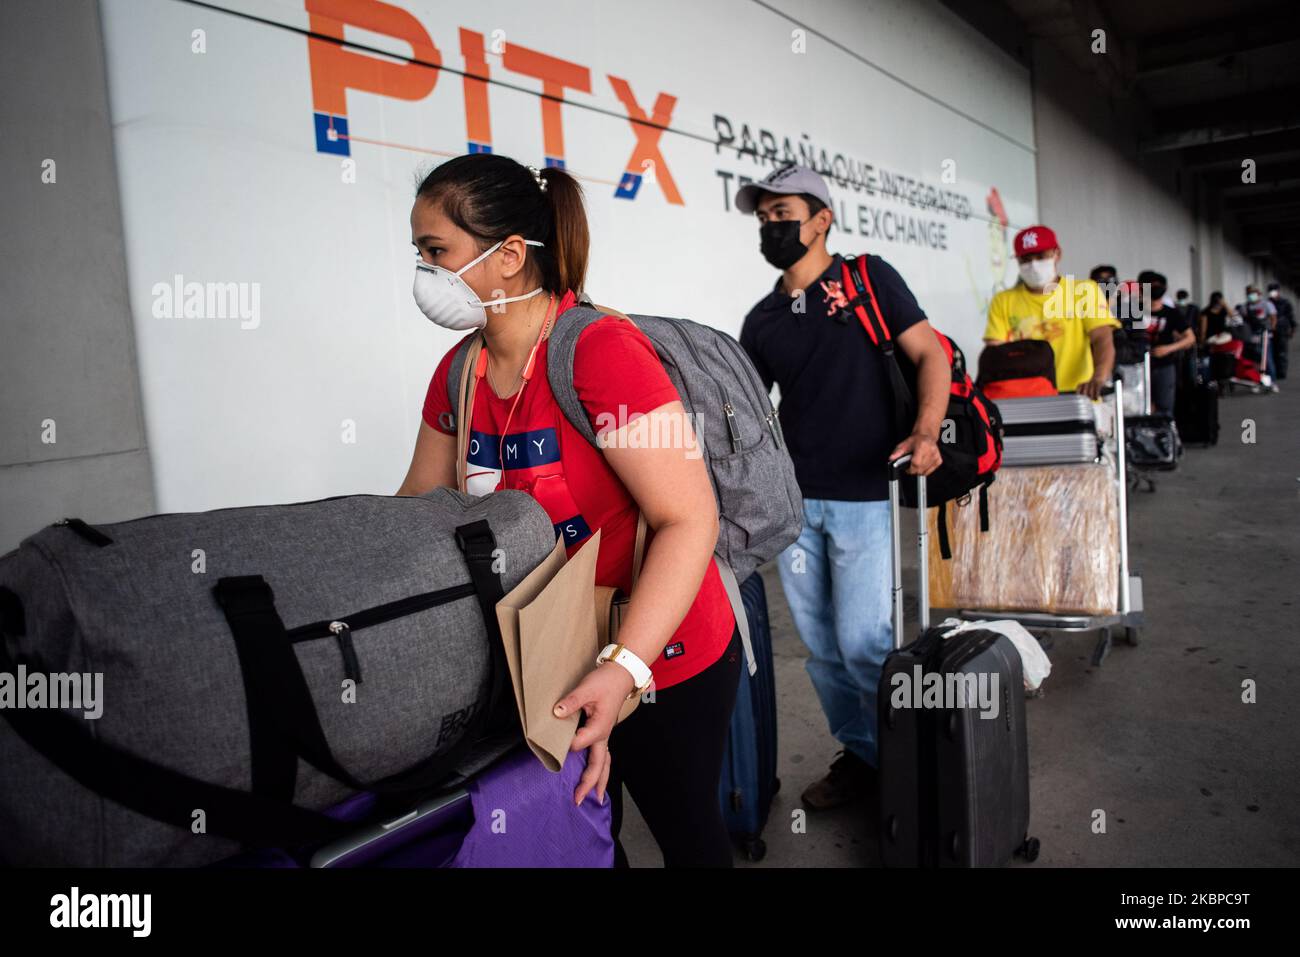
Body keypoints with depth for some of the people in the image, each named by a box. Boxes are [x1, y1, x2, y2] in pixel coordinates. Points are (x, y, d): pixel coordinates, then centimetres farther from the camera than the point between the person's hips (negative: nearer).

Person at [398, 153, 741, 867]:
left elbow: (689, 520, -27)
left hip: (663, 661, -6)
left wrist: (625, 669, -35)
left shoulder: (600, 351, -25)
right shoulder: (459, 373, -1)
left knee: (686, 832, 16)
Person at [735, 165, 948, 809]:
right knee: (821, 646, 11)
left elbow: (930, 354, -3)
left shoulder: (868, 279, 1)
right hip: (792, 500, 5)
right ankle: (861, 755, 30)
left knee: (864, 644, -6)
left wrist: (926, 431, -20)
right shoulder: (762, 320, 13)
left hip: (864, 497, -5)